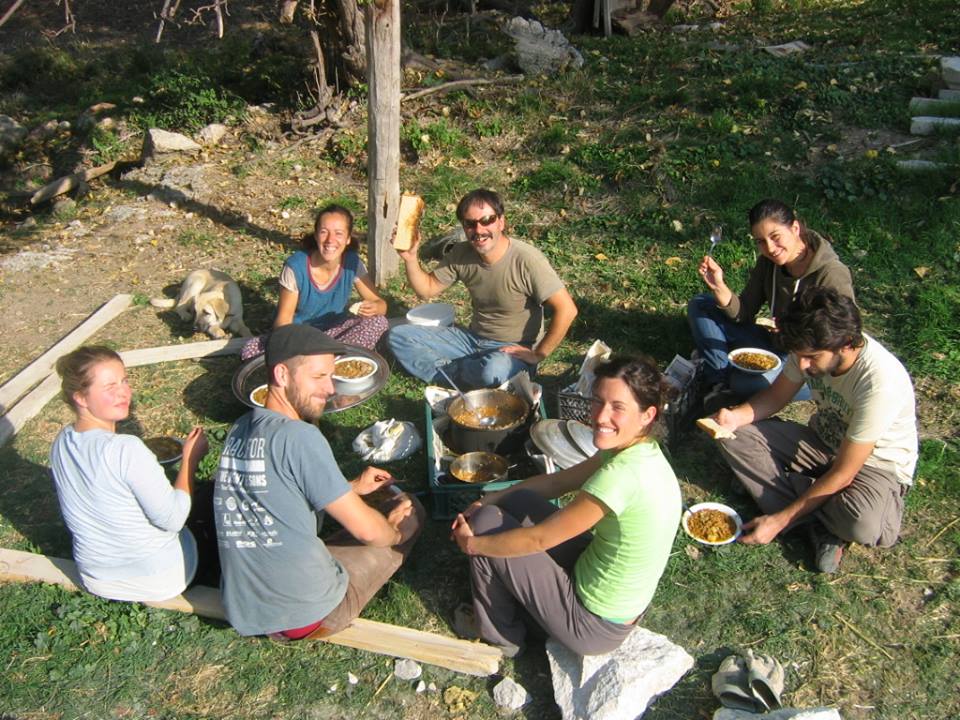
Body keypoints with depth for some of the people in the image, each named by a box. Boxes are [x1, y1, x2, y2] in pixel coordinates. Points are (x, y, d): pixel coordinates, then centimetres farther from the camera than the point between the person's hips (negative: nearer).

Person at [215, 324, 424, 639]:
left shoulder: (240, 429, 1)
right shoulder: (300, 437, -23)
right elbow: (366, 529, -18)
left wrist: (351, 488, 19)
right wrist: (396, 530, 4)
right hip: (307, 615, -8)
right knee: (410, 509, 7)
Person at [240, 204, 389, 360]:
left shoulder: (352, 263, -14)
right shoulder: (295, 266, -21)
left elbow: (380, 303, -9)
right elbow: (284, 318, -14)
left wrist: (373, 308, -35)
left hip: (333, 332, 2)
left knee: (378, 322, -22)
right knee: (249, 352, -27)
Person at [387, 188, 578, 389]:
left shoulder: (526, 259, -23)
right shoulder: (461, 254, -5)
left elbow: (567, 310, -24)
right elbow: (427, 289, 5)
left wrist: (538, 354, -19)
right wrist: (410, 258, -12)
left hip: (514, 349, -5)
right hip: (473, 338, 6)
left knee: (492, 371, -41)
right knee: (398, 336, -4)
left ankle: (450, 371, -7)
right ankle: (465, 377, -12)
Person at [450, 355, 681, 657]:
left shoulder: (622, 475, -32)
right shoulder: (639, 449, -4)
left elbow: (538, 539, -23)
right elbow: (557, 482, 7)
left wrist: (472, 543, -7)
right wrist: (488, 501, 2)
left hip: (595, 626, -8)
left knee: (486, 522, -5)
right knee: (515, 501, 9)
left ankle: (499, 635, 17)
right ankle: (520, 604, 27)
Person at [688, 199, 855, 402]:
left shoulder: (832, 276, -24)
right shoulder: (768, 262, -5)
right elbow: (743, 313, -3)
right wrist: (718, 287, -21)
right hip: (773, 344, 7)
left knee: (746, 384, -37)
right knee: (700, 306, -2)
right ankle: (720, 384, -7)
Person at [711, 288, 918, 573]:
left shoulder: (880, 382, -35)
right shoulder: (812, 347, -17)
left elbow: (843, 474, -28)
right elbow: (776, 396, 1)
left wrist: (779, 520, -25)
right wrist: (737, 416, -21)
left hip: (876, 464, -6)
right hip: (822, 442, 6)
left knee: (862, 525, -39)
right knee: (734, 437, -16)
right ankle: (821, 523, -14)